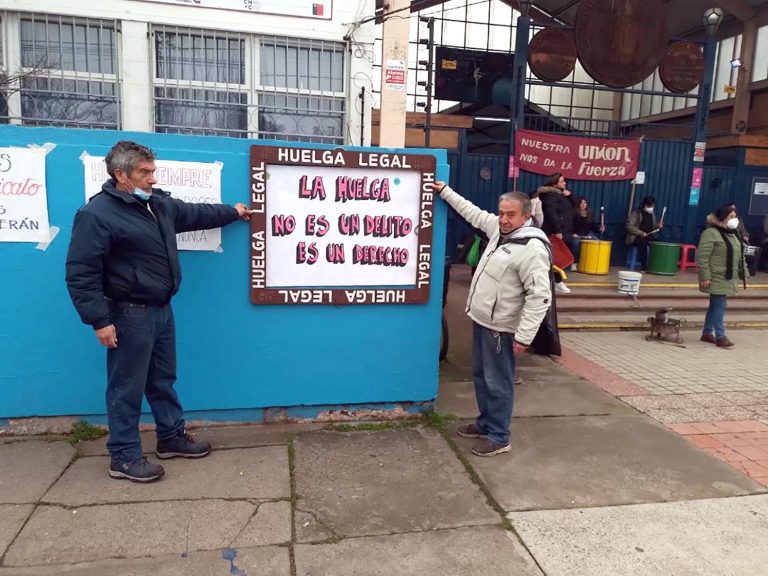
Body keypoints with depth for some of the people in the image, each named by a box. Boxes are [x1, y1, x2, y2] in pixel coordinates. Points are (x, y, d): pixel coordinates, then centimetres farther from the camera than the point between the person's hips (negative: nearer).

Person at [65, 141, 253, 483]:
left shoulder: (159, 204, 9)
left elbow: (195, 214, 27)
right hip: (130, 314, -8)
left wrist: (232, 212, 34)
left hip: (161, 309, 8)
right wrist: (99, 320, -22)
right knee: (127, 387, 3)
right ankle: (123, 457, 16)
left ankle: (172, 438, 33)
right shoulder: (96, 214, -16)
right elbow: (81, 273, -19)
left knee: (163, 380, 19)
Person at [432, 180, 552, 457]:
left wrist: (524, 336, -25)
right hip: (480, 319, 9)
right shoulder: (499, 228, 4)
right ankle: (485, 422, 36)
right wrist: (446, 192, 27)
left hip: (500, 327, -9)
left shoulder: (532, 248, -22)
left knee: (497, 382, 2)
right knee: (480, 375, 20)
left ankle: (498, 437, 16)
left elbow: (540, 296, -24)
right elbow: (473, 213, 23)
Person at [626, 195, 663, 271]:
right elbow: (629, 226, -15)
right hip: (637, 237, -6)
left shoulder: (652, 214, 14)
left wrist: (658, 227, -1)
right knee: (642, 242, -38)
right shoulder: (636, 213, -5)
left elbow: (653, 228, 23)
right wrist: (641, 233, -22)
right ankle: (643, 266, -29)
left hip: (649, 236, 6)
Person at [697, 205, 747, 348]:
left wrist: (744, 273, 15)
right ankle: (720, 336, 1)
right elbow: (702, 257, -20)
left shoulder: (733, 233, 14)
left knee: (715, 305, 13)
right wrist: (705, 276, -24)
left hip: (728, 278, 9)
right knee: (720, 306, -7)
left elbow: (739, 256, 20)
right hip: (717, 278, -9)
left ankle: (707, 333, 21)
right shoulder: (711, 233, -14)